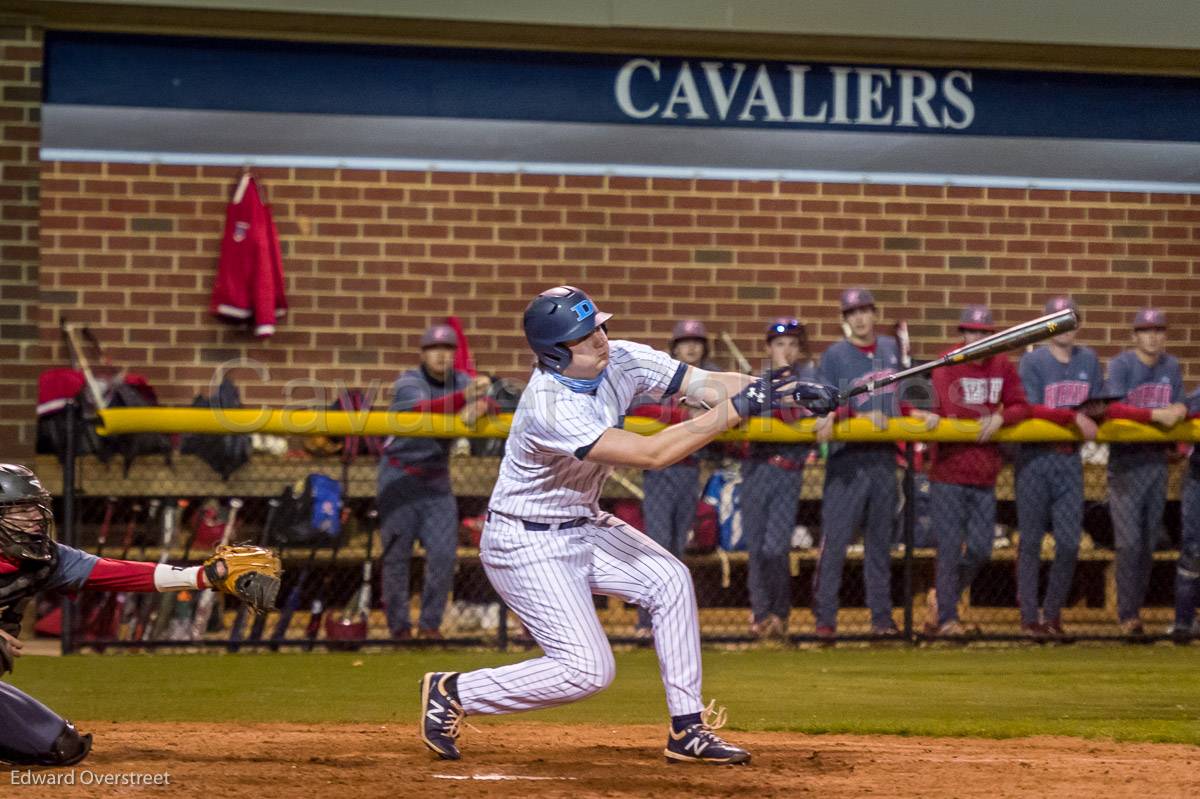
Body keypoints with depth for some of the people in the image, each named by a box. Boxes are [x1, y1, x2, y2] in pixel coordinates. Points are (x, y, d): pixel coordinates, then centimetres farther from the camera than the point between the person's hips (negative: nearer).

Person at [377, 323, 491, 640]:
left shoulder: (462, 381, 2)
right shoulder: (409, 383, -14)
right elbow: (423, 409, -36)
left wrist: (479, 406, -37)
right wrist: (465, 397, -52)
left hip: (437, 480, 4)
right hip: (399, 478, -4)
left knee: (444, 553, -5)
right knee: (396, 554, -2)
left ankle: (430, 623, 8)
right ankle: (399, 626, 8)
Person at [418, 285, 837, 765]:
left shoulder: (621, 361, -9)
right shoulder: (550, 409, -32)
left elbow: (706, 383, -11)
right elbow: (652, 454, -36)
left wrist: (791, 393, -25)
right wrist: (734, 410, -35)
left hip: (582, 526, 9)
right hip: (526, 545, -9)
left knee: (668, 579, -4)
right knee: (588, 669, -13)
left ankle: (687, 731, 4)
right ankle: (452, 693, 2)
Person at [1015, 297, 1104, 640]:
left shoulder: (1088, 360, 9)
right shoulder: (1032, 361, -6)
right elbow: (1031, 410, -14)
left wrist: (1093, 418, -11)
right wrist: (1074, 416, -22)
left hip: (1070, 460, 4)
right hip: (1035, 459, -4)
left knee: (1070, 543, 0)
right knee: (1031, 541, 1)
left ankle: (1052, 613, 15)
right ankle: (1029, 617, 8)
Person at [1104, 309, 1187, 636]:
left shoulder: (1172, 367, 9)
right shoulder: (1121, 365, -10)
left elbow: (1179, 407, 13)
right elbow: (1112, 408, -22)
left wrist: (1181, 410, -10)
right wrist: (1156, 415, -29)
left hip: (1157, 459, 6)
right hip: (1126, 460, -6)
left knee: (1149, 542, 9)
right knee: (1129, 542, -10)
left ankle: (1135, 609, 17)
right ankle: (1127, 616, -6)